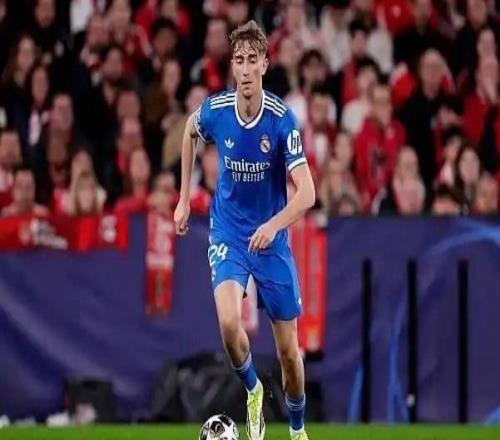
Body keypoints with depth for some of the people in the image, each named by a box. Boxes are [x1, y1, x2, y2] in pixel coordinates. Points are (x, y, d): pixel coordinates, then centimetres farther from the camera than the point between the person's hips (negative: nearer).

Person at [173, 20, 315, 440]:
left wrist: (273, 225, -42)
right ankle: (252, 389, 7)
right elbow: (189, 130, 15)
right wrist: (184, 198, 14)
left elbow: (306, 193, -24)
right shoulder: (214, 110, -12)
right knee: (229, 321, -24)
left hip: (271, 238, -1)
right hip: (228, 232, 1)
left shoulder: (283, 119, -20)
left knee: (288, 350, 5)